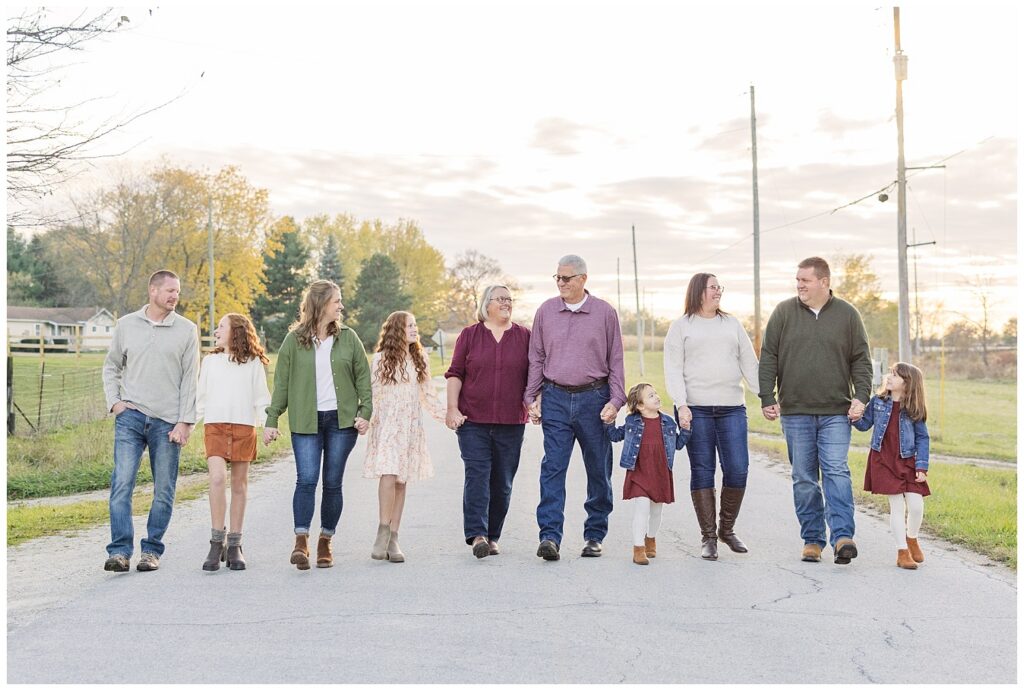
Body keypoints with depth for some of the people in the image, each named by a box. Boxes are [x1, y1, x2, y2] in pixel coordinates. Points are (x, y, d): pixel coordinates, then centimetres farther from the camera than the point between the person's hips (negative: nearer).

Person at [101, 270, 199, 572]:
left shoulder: (186, 330, 3)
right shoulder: (126, 325, 7)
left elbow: (190, 380, 1)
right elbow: (111, 367, 17)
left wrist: (185, 421, -5)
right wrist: (114, 402, 3)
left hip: (167, 421, 0)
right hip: (130, 416, 0)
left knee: (164, 490, 4)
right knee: (122, 483, -8)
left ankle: (152, 550, 14)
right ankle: (120, 550, -4)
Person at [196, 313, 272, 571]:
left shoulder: (253, 363, 7)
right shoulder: (210, 361, 14)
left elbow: (261, 397, 8)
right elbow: (201, 396, 17)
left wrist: (267, 423, -1)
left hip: (244, 426, -1)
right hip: (215, 425, 1)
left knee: (239, 484, 4)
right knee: (217, 477, -17)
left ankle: (234, 546, 12)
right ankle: (217, 542, -11)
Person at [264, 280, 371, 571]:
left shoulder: (348, 337, 7)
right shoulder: (295, 339, 2)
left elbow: (363, 377, 8)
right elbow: (281, 382, 4)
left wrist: (365, 412, -3)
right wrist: (271, 420, 0)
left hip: (341, 419, 2)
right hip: (306, 421, -1)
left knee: (333, 483, 5)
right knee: (306, 479, -12)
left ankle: (326, 542, 15)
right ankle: (301, 542, -12)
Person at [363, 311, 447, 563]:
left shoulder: (419, 359, 13)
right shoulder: (381, 359, 1)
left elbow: (428, 395, 17)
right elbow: (373, 394, -2)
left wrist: (447, 416, 9)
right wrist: (365, 419, -16)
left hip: (410, 426, 4)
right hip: (387, 426, -3)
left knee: (401, 481, 2)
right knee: (388, 476, -18)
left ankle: (393, 539, 6)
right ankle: (383, 531, -5)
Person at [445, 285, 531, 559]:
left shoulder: (524, 336, 9)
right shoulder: (469, 335, 6)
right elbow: (455, 374, 4)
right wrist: (452, 408, -4)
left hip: (511, 423, 2)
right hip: (473, 421, -1)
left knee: (503, 482, 5)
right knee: (477, 475, -11)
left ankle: (492, 536, 15)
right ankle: (476, 535, -15)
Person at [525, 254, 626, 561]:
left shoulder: (604, 312, 2)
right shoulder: (545, 311, 7)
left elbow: (615, 360, 4)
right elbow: (536, 358, 11)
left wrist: (615, 401, -4)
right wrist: (532, 398, 5)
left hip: (594, 398, 0)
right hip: (555, 399, 1)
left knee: (599, 471, 7)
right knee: (552, 468, -8)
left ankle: (594, 536, 18)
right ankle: (550, 536, -10)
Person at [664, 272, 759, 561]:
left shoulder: (732, 324, 16)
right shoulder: (681, 326, 7)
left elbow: (750, 364, 14)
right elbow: (673, 370, 0)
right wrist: (681, 404, -12)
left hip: (732, 408, 3)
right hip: (696, 409, -3)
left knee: (737, 469, -2)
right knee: (702, 472, -1)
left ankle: (727, 529, 17)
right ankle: (708, 537, 8)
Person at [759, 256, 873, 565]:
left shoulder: (847, 314, 5)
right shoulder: (783, 313, 5)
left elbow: (861, 360, 7)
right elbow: (768, 359, 5)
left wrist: (861, 397, -5)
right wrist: (767, 399, -1)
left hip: (836, 412, -1)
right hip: (795, 412, 1)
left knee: (837, 472, -11)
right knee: (804, 478, 5)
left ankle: (842, 537, -13)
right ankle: (812, 540, 13)